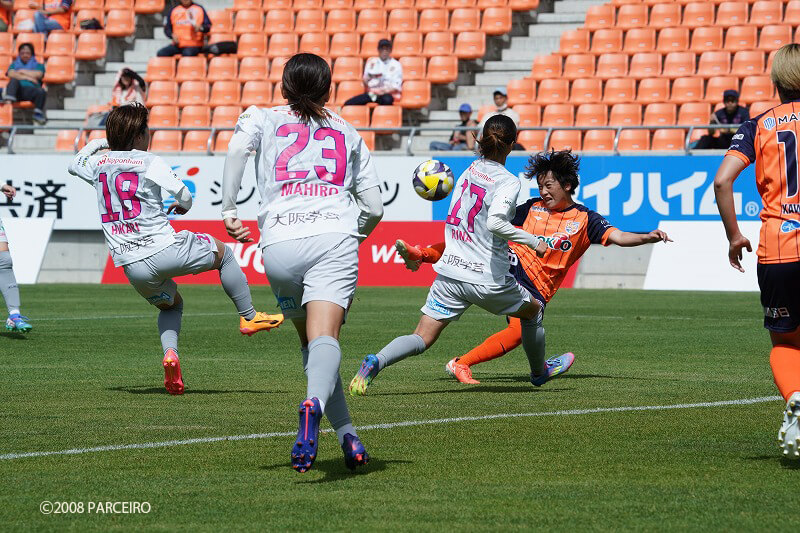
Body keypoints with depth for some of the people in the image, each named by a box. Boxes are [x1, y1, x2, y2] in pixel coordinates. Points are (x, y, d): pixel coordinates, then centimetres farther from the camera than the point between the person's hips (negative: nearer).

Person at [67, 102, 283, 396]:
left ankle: (170, 352, 1)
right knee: (223, 252, 20)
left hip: (131, 266, 5)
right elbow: (183, 194, -9)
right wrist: (184, 206, 14)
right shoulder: (149, 162, -6)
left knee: (170, 304, 30)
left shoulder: (99, 163, 9)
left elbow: (74, 165, 32)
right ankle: (249, 317, 22)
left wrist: (97, 143, 45)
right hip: (163, 249, -5)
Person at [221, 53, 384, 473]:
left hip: (280, 243, 0)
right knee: (324, 339, -18)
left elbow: (238, 147, -4)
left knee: (310, 342, 18)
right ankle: (314, 404, -48)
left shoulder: (263, 119, 21)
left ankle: (347, 435, 12)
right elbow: (374, 206, 23)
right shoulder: (347, 132, 26)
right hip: (335, 238, 0)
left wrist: (228, 210, -3)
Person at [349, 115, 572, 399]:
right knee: (533, 309, 25)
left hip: (449, 273, 5)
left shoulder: (471, 169, 6)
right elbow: (495, 222, -29)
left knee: (422, 338, 3)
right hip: (487, 279, -4)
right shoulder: (507, 181, -13)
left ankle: (376, 361, -23)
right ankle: (539, 371, 42)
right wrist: (534, 242, -22)